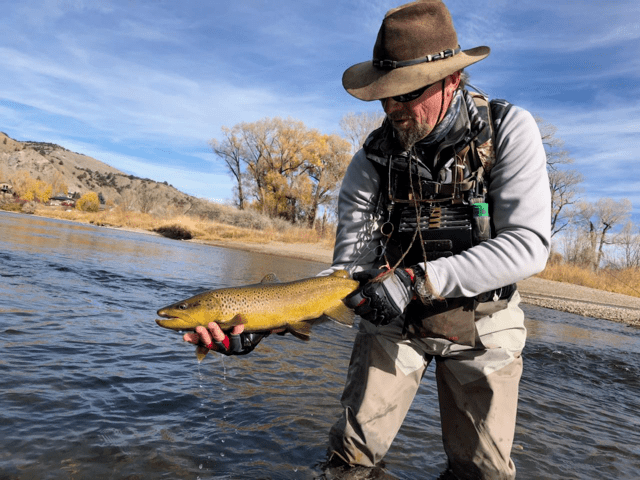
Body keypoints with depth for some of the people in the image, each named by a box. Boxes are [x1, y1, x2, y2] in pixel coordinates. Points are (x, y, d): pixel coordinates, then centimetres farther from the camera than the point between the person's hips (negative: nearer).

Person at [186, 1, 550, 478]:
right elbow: (349, 275, -15)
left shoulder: (508, 130, -15)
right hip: (393, 317, 1)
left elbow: (529, 244, -23)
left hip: (482, 322, 0)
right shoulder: (372, 162, -12)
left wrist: (418, 278, -33)